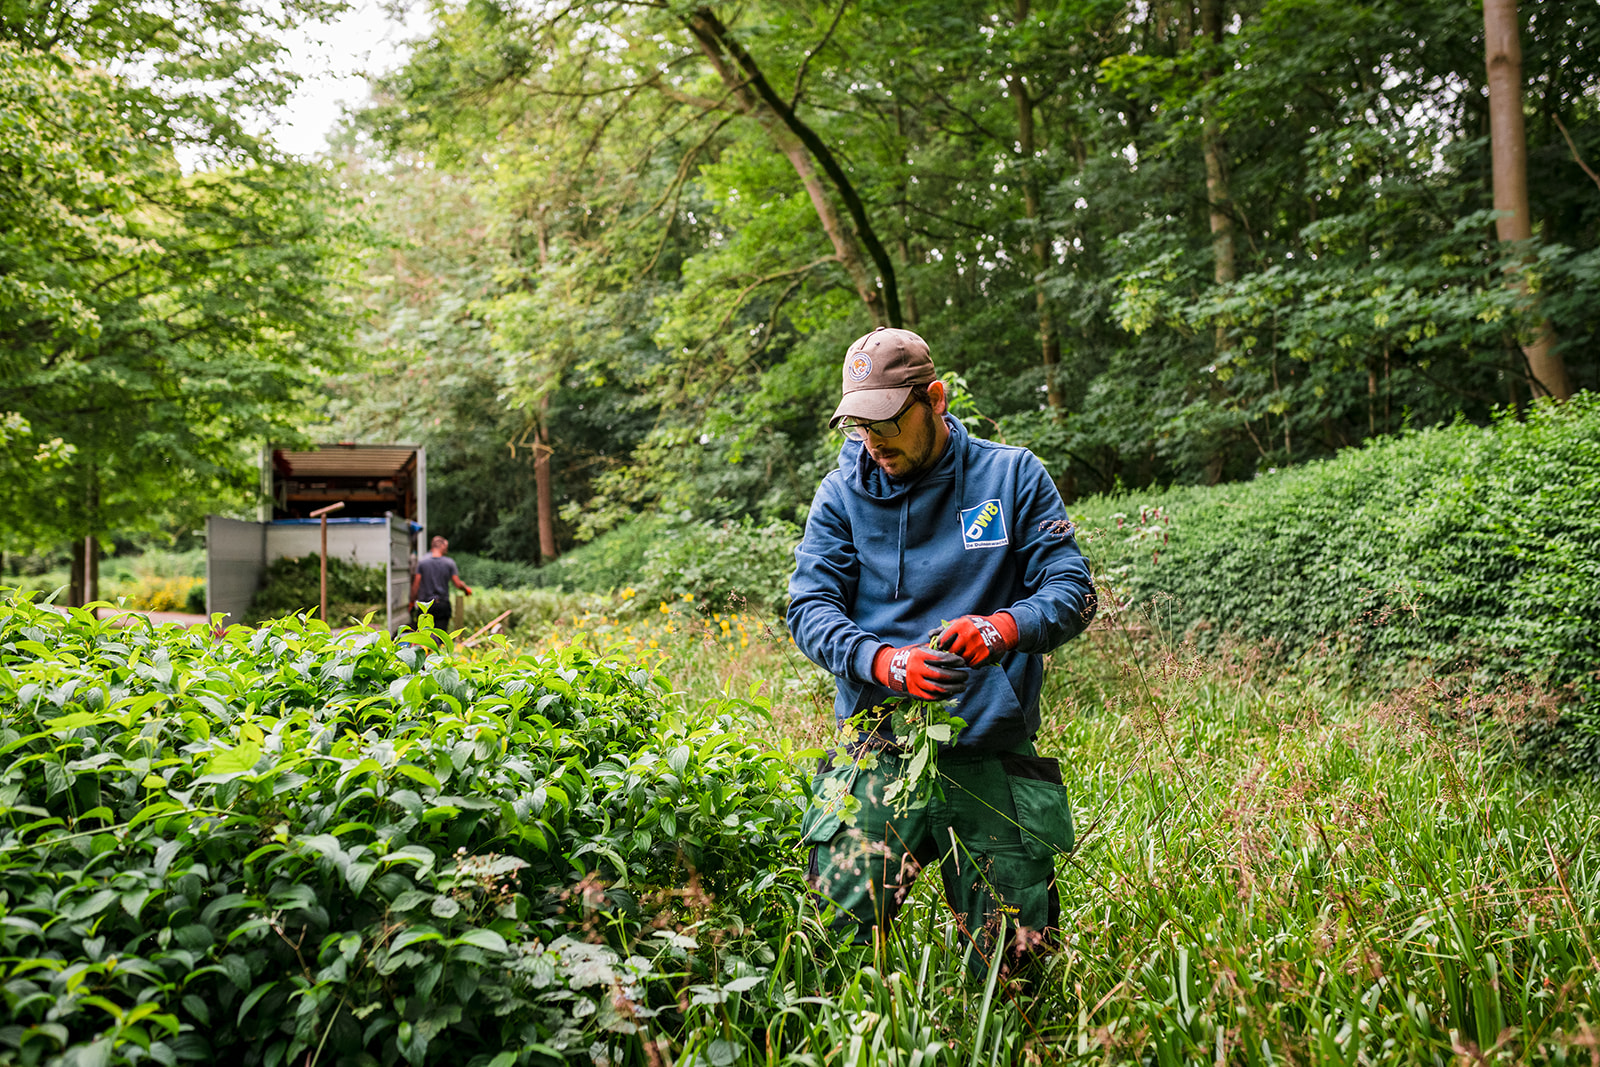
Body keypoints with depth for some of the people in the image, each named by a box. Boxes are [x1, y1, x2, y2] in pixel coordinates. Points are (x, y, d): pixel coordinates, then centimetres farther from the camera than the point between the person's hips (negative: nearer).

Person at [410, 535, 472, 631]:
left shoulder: (422, 562, 0)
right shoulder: (449, 563, -1)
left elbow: (416, 585, -2)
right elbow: (458, 584, -2)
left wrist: (412, 601, 9)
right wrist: (467, 589, 19)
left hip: (425, 603, 0)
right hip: (443, 604, 0)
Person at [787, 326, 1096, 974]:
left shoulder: (1013, 476, 5)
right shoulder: (843, 492, 6)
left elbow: (1072, 591, 1)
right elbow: (810, 607, 0)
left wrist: (1004, 628, -21)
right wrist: (886, 663, -19)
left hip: (994, 751, 0)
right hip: (881, 747, 0)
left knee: (1013, 964, 3)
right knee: (843, 922, -16)